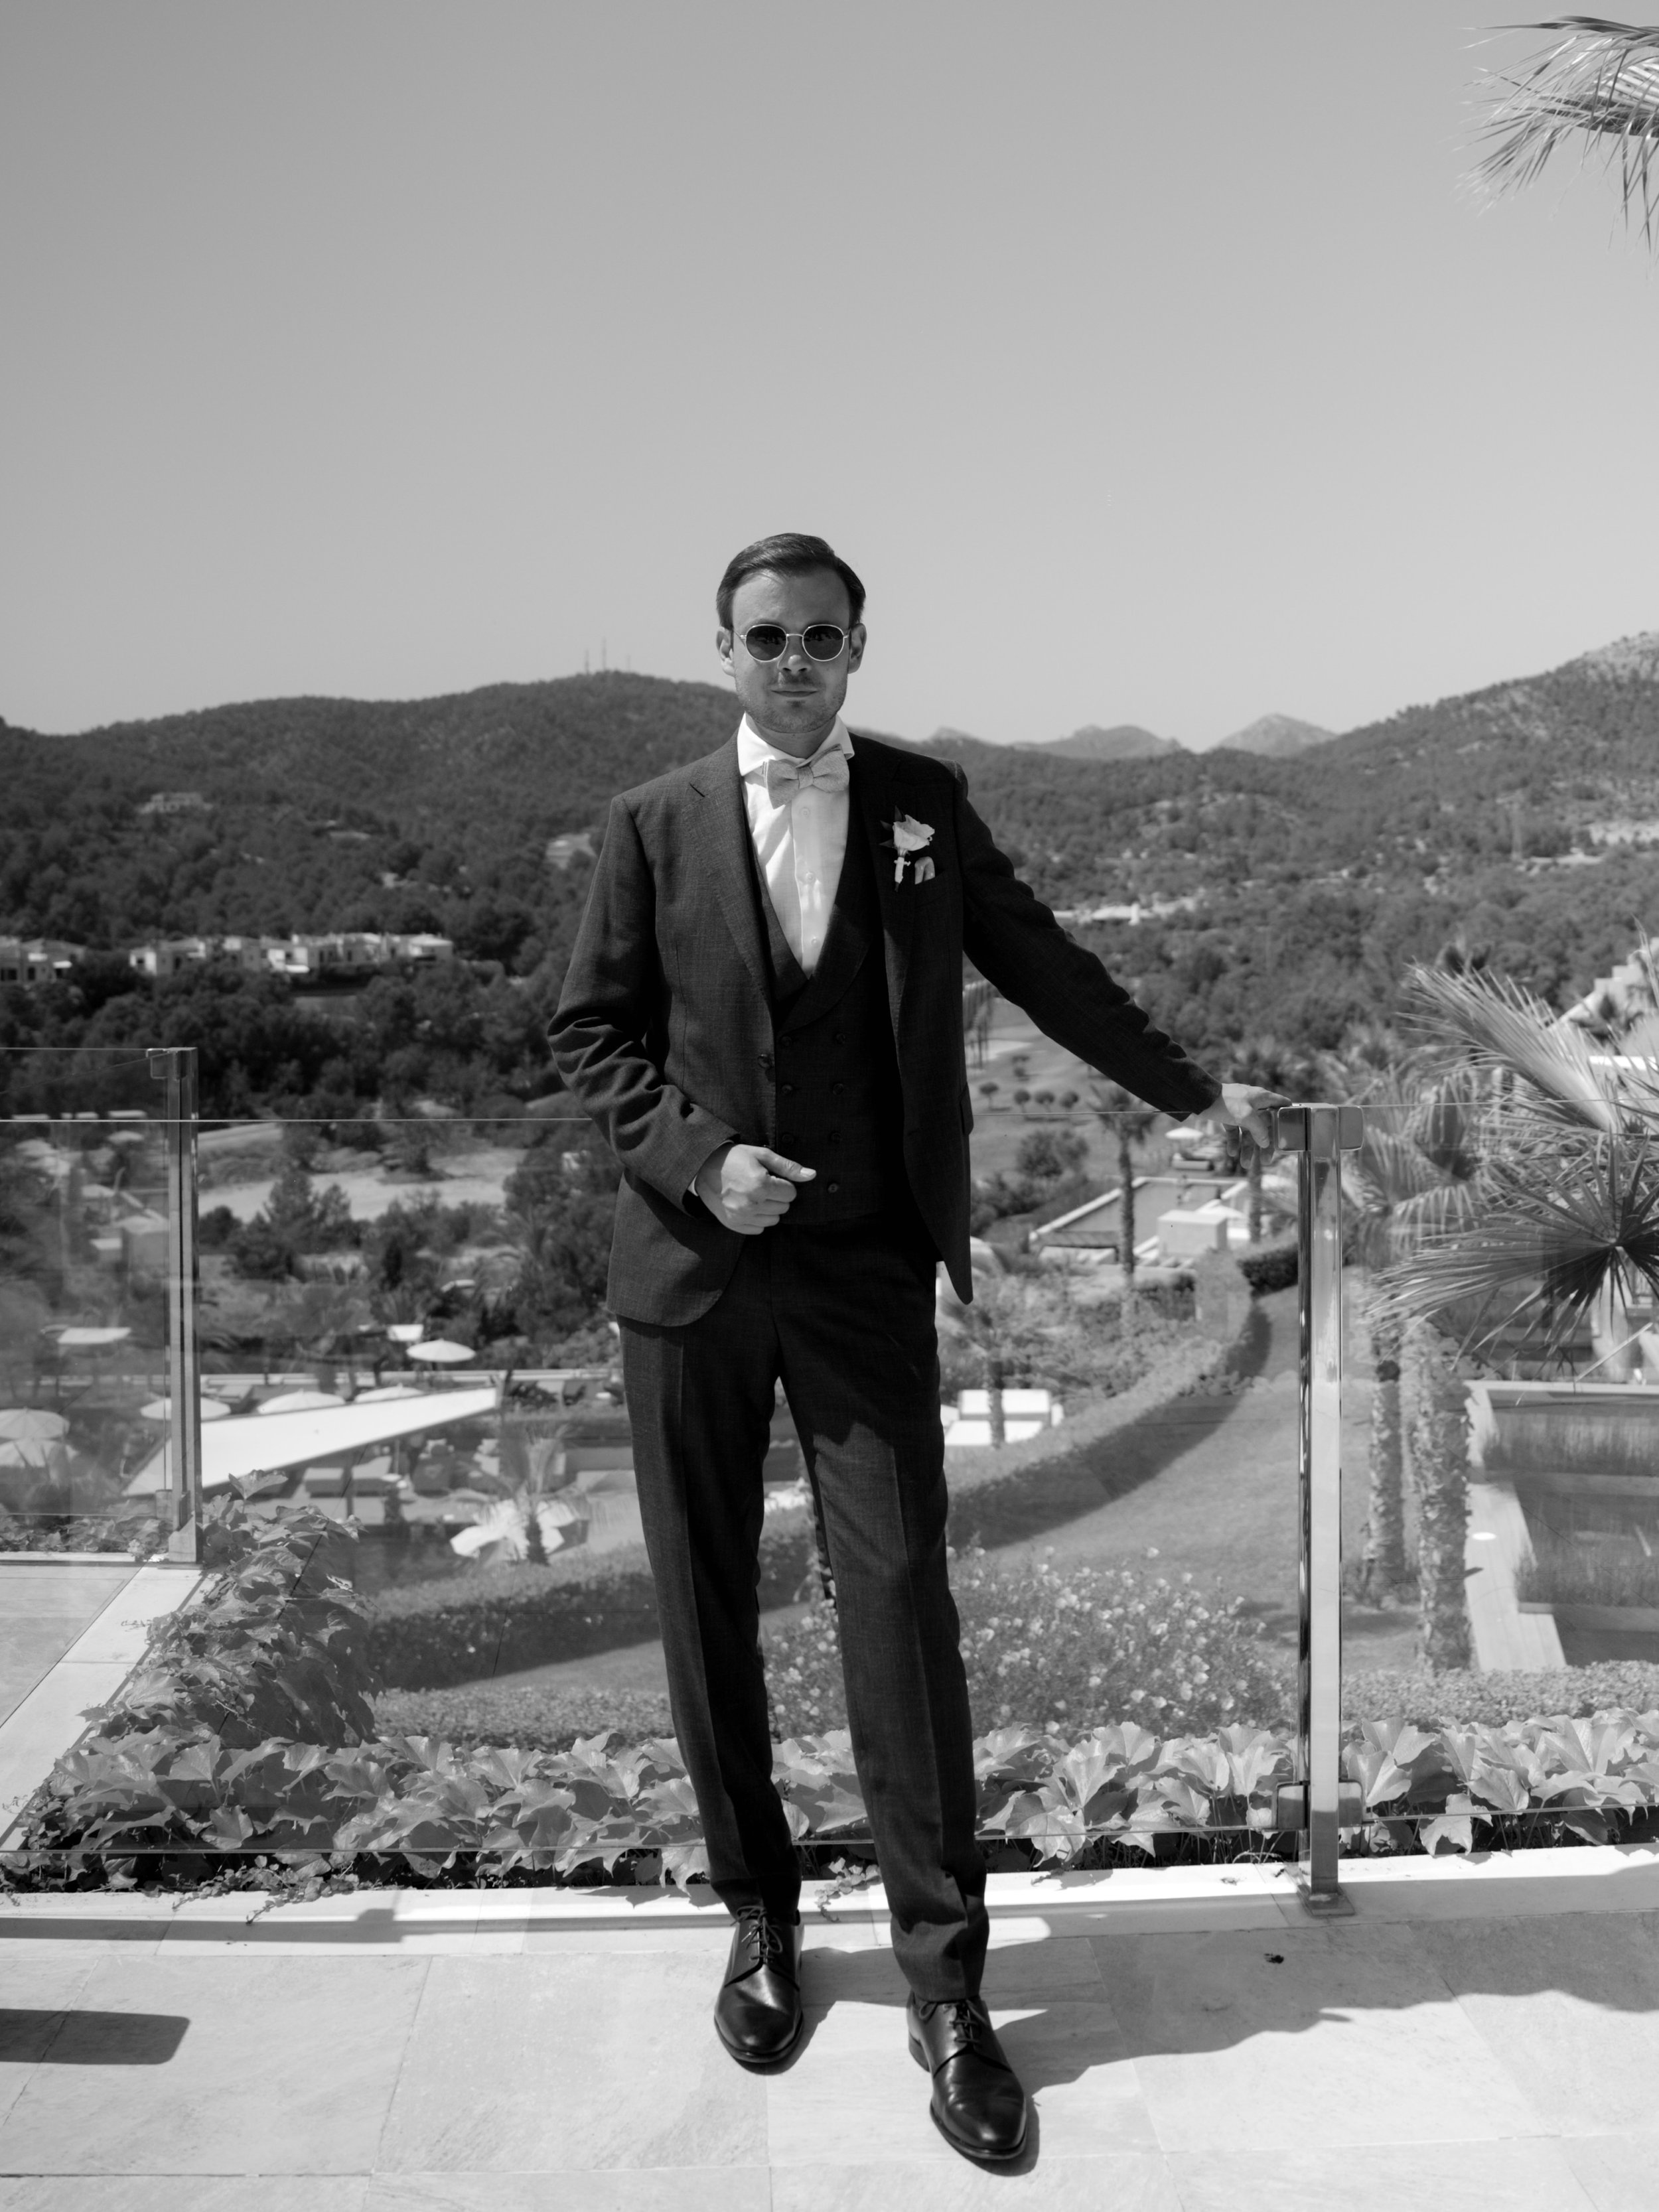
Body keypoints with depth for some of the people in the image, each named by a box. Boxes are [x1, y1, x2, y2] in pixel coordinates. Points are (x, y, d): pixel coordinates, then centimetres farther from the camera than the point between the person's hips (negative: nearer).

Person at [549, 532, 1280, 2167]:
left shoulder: (923, 804, 6)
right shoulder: (654, 826, 2)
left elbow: (1038, 965, 15)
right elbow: (587, 1032, 4)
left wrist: (1189, 1089, 18)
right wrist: (698, 1159, -11)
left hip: (864, 1273, 0)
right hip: (691, 1268, 1)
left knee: (899, 1600, -5)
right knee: (706, 1610, 8)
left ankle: (943, 1982, 6)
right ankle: (758, 1918, 27)